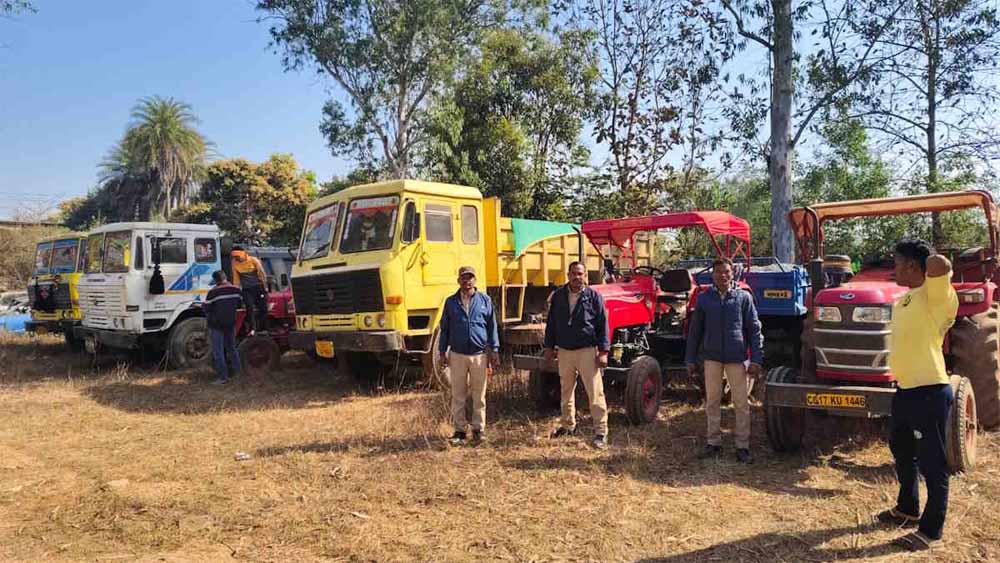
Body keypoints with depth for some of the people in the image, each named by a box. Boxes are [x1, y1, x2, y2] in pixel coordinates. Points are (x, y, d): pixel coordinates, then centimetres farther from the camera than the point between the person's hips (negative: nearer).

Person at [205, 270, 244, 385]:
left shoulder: (213, 292, -18)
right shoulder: (236, 290, -1)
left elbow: (206, 309, -12)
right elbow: (239, 304, 11)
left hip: (216, 325, -6)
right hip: (231, 323, 6)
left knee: (218, 352, 1)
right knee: (231, 348, 21)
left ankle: (222, 377, 2)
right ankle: (237, 371, 27)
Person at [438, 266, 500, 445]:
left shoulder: (485, 300, 5)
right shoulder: (450, 302, 8)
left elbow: (492, 327, 6)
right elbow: (445, 328, 11)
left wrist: (494, 351, 1)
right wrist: (442, 352, 6)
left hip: (479, 355, -1)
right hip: (457, 355, 1)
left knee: (479, 395, 5)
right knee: (458, 395, 4)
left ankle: (479, 429, 16)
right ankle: (459, 430, 14)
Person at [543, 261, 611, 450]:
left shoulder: (594, 297, -5)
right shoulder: (558, 296, 5)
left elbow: (602, 325, -5)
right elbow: (551, 323, 11)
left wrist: (603, 351, -10)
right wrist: (549, 347, 9)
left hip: (587, 351, -4)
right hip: (564, 351, 4)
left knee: (595, 393, -5)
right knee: (566, 392, 17)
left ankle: (601, 432, 1)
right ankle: (568, 425, 32)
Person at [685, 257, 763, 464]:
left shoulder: (744, 297, 0)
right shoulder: (704, 298, 3)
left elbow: (754, 329, 0)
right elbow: (695, 330, 7)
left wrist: (756, 359, -6)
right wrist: (691, 359, 5)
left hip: (736, 357, -2)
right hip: (711, 357, 2)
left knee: (741, 403, 3)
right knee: (712, 402, 10)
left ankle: (742, 447, 12)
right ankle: (714, 443, 21)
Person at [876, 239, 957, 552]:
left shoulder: (935, 296, -16)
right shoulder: (904, 300, 13)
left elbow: (938, 264, -37)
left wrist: (933, 261, -15)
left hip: (929, 393, -10)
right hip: (904, 390, 10)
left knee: (931, 464, 3)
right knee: (902, 453, 24)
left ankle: (930, 530, 15)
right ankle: (907, 509, 43)